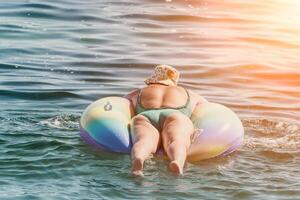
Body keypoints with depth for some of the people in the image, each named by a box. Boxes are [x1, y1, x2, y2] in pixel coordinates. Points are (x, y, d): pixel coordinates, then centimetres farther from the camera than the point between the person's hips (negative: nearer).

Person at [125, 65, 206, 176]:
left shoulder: (138, 93, 38)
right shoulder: (189, 95, 39)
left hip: (145, 118, 0)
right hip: (176, 118, 0)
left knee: (145, 143, -28)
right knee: (177, 142, -29)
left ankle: (138, 158, -63)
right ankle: (177, 162, -63)